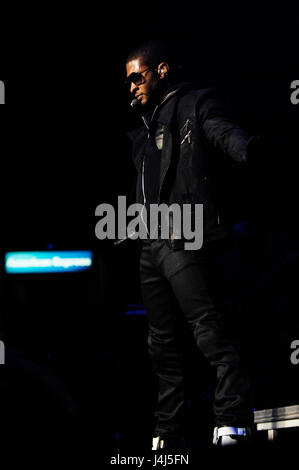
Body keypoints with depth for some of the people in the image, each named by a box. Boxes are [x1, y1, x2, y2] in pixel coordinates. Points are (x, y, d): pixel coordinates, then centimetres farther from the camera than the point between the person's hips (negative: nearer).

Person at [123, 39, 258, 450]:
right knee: (162, 343, 10)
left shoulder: (195, 105, 2)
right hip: (152, 245, 9)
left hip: (186, 240, -9)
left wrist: (244, 147, -41)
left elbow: (224, 131, -19)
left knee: (208, 328, -19)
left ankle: (234, 422, -25)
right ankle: (167, 436, 15)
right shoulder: (146, 127, 25)